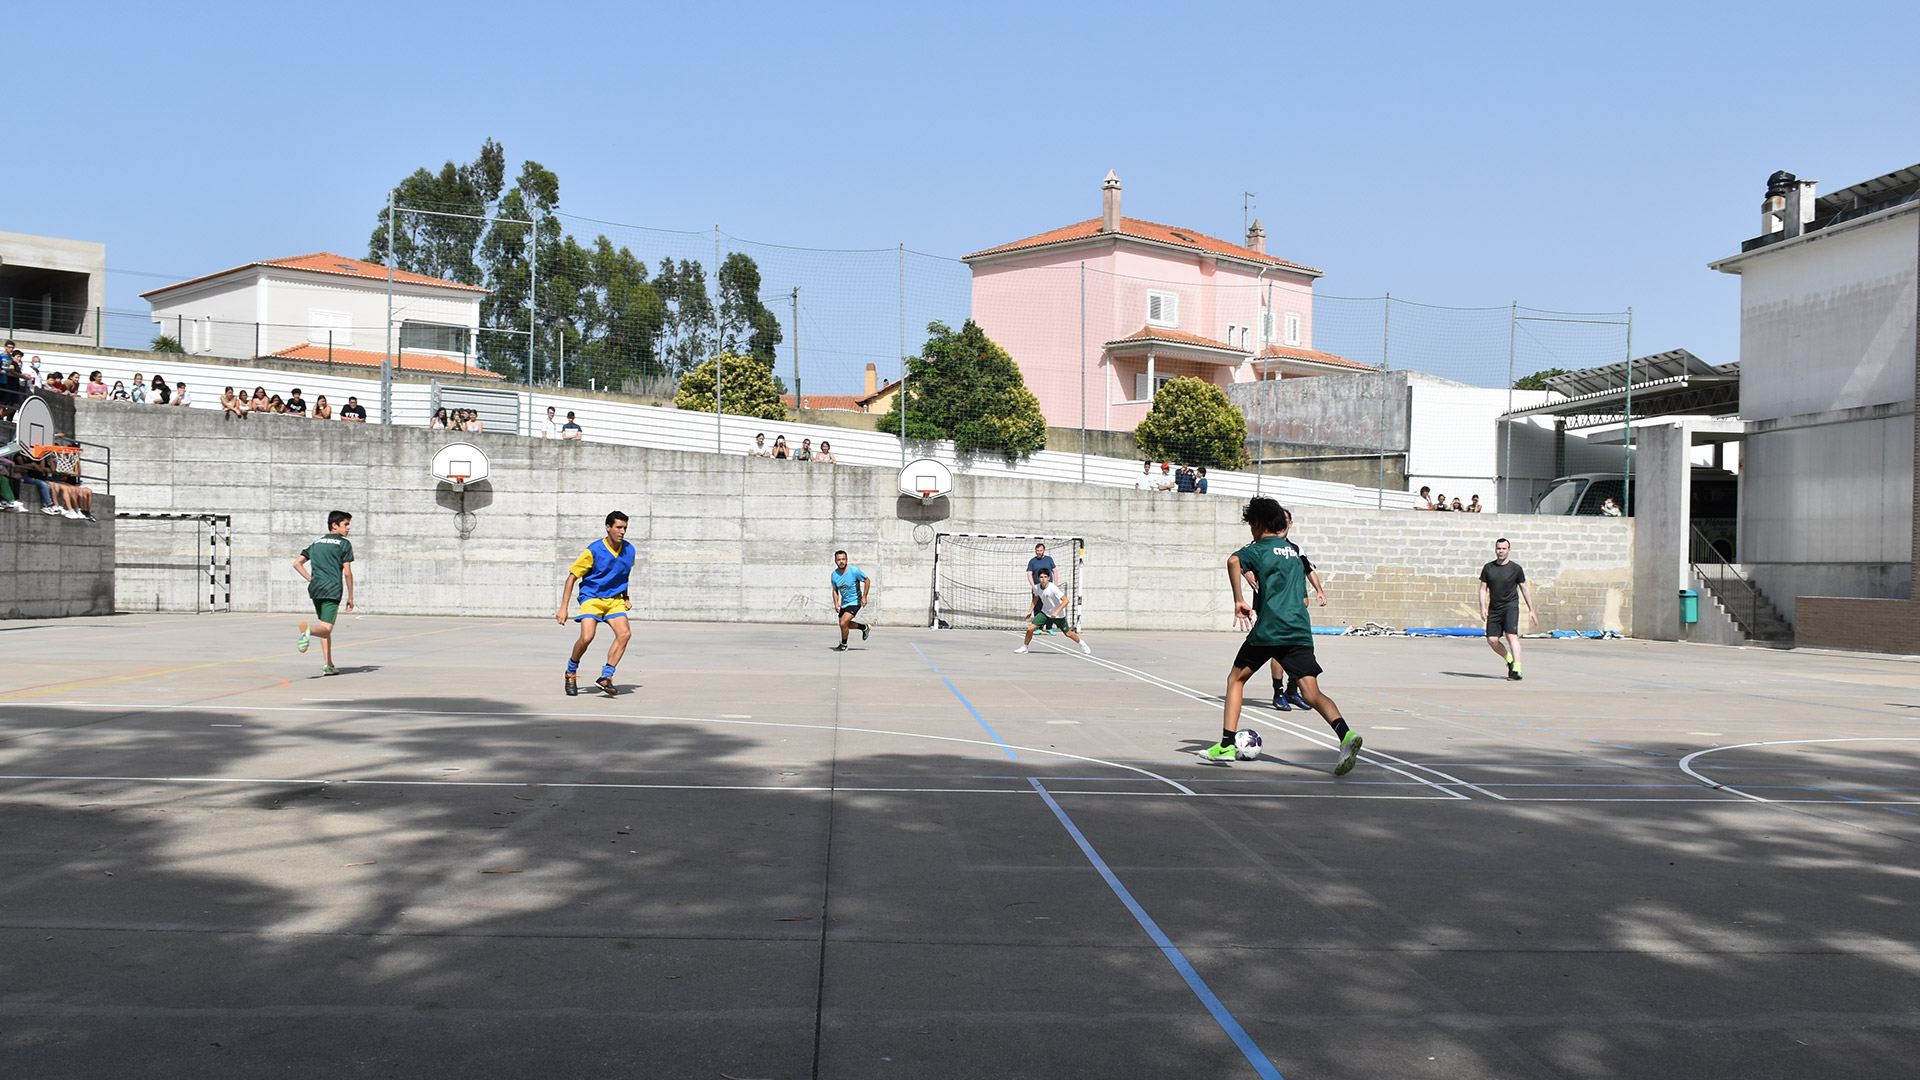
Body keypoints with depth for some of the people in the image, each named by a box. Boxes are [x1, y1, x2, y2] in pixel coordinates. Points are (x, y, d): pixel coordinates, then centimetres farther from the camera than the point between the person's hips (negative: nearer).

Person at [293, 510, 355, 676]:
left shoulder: (316, 543, 19)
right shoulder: (344, 544, 1)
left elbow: (297, 564, 15)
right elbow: (347, 573, -4)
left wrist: (312, 580, 16)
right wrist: (350, 597, 2)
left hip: (315, 588, 6)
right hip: (332, 590, -6)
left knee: (325, 628, 17)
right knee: (326, 629, -12)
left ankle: (328, 665, 15)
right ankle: (308, 630, -44)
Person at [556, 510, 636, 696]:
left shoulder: (629, 550, -1)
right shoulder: (593, 550, -15)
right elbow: (572, 577, -9)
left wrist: (625, 597, 22)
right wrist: (563, 608, -12)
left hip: (614, 599, 4)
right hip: (591, 598, -4)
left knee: (625, 633, -20)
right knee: (587, 637, -22)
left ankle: (605, 677, -14)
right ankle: (571, 673, 6)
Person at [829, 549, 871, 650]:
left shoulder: (854, 571, -21)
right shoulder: (834, 575, -6)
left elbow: (867, 580, -9)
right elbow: (835, 590, 9)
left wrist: (864, 597, -13)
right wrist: (836, 603, -5)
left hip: (854, 602, -6)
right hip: (844, 603, 7)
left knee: (843, 624, -17)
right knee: (844, 624, 15)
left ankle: (843, 645, 7)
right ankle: (865, 627, 38)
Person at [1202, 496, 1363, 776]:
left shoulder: (1259, 548, 3)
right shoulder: (1293, 550, 22)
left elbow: (1234, 561, -20)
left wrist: (1239, 601, -15)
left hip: (1268, 629, -4)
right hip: (1300, 629, 5)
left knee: (1236, 679, 14)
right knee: (1311, 692, -5)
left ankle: (1226, 745, 10)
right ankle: (1345, 734, -31)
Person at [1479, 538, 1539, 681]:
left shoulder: (1515, 568, 0)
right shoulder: (1488, 568, 6)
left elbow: (1525, 588, 7)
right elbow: (1483, 589, 9)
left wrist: (1531, 610, 5)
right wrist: (1483, 607, -4)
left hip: (1511, 606, -4)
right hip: (1494, 608, 4)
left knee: (1511, 635, -21)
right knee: (1492, 639, -1)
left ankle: (1516, 671, -25)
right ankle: (1509, 659, 27)